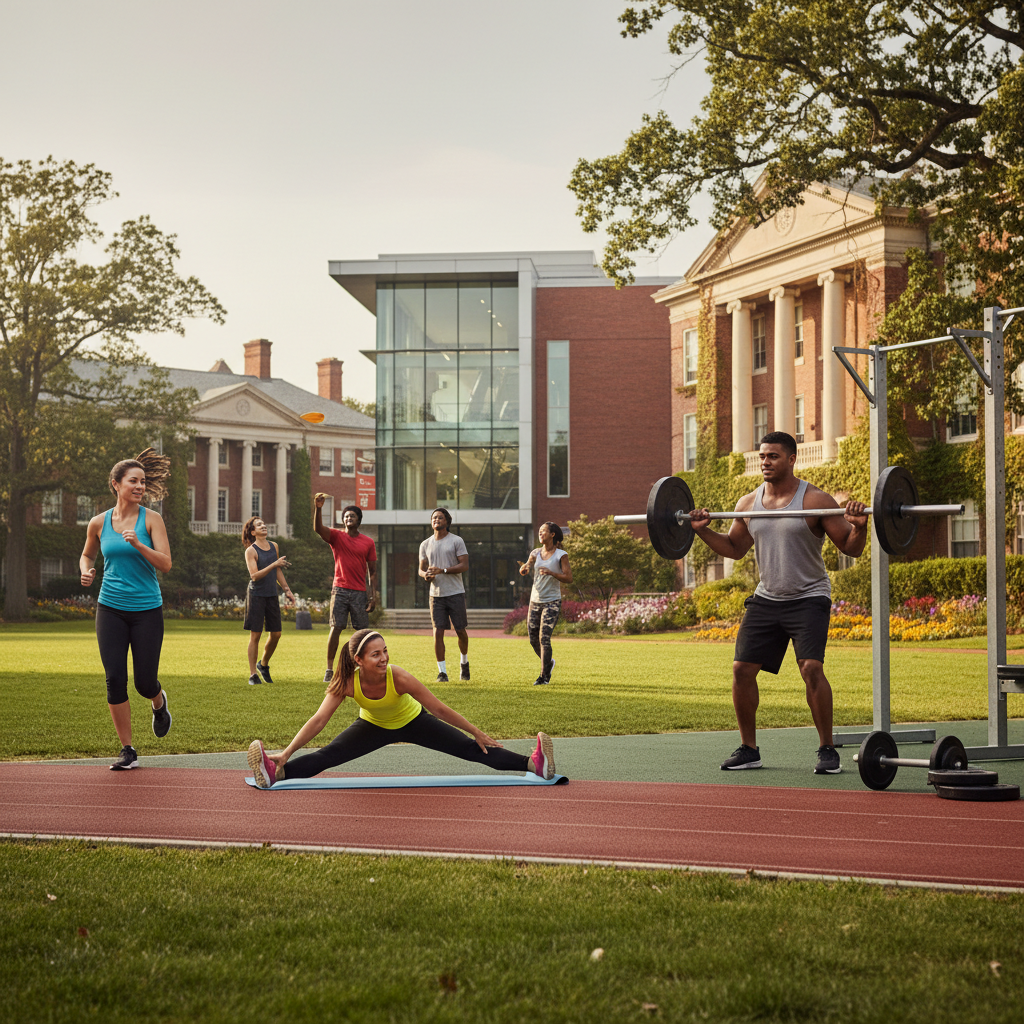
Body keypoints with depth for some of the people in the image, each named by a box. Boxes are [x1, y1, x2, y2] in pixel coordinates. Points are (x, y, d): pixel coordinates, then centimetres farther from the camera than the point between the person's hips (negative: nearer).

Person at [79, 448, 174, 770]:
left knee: (145, 683, 0)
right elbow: (87, 554, 23)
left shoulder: (151, 519, -4)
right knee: (115, 679, -7)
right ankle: (128, 750, 5)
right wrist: (86, 571, 1)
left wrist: (137, 544, -24)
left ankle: (159, 703, 39)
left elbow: (165, 564, -11)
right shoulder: (99, 523, 4)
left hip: (147, 610, -2)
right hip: (110, 609, 2)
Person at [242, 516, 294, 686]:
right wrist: (274, 564, -25)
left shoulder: (274, 546, 11)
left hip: (272, 595, 6)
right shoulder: (251, 551, -9)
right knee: (255, 635, -3)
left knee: (276, 634, 6)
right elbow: (255, 575, -19)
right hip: (256, 595, -6)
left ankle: (264, 664, 29)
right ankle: (253, 674, 3)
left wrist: (287, 589, 18)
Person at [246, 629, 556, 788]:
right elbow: (318, 721, -34)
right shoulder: (347, 683, -33)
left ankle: (536, 764, -15)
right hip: (374, 727, 2)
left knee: (472, 750, -11)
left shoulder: (399, 678, -37)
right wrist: (286, 754, -41)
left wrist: (478, 733, -22)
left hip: (412, 722, -1)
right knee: (327, 755, -18)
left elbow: (439, 710, -29)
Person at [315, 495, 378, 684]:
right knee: (336, 628, -6)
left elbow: (372, 571, 10)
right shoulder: (336, 536, 5)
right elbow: (318, 528, -15)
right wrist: (318, 508, -31)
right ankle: (329, 670, -2)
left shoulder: (368, 542, 9)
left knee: (361, 630, 1)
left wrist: (374, 594, 1)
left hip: (360, 593, 2)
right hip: (340, 590, -2)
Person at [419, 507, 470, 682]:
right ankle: (442, 671, -1)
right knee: (438, 632, -6)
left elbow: (465, 566, -7)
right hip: (436, 594, 3)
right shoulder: (425, 545, 12)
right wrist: (426, 574, -8)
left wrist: (442, 570, -18)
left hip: (455, 593, -3)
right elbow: (421, 569, 18)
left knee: (460, 630, 3)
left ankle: (464, 662, 29)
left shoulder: (456, 541, -1)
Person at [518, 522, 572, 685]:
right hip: (535, 601, 5)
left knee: (544, 638, -13)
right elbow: (525, 569, 4)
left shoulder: (561, 555, -5)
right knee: (533, 639, 8)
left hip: (552, 602, -5)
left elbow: (569, 578, -8)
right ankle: (548, 662, 34)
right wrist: (524, 569, -21)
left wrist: (551, 573, -22)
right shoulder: (535, 553, 9)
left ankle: (544, 676, -5)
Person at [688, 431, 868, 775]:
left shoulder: (815, 501, -11)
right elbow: (734, 548, 19)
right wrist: (703, 530, 6)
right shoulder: (748, 504, 5)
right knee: (742, 669, -1)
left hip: (808, 598, -5)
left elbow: (851, 548, -9)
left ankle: (827, 750, -9)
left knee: (811, 668, -21)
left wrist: (858, 526, -28)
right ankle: (748, 749, 13)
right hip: (766, 600, 6)